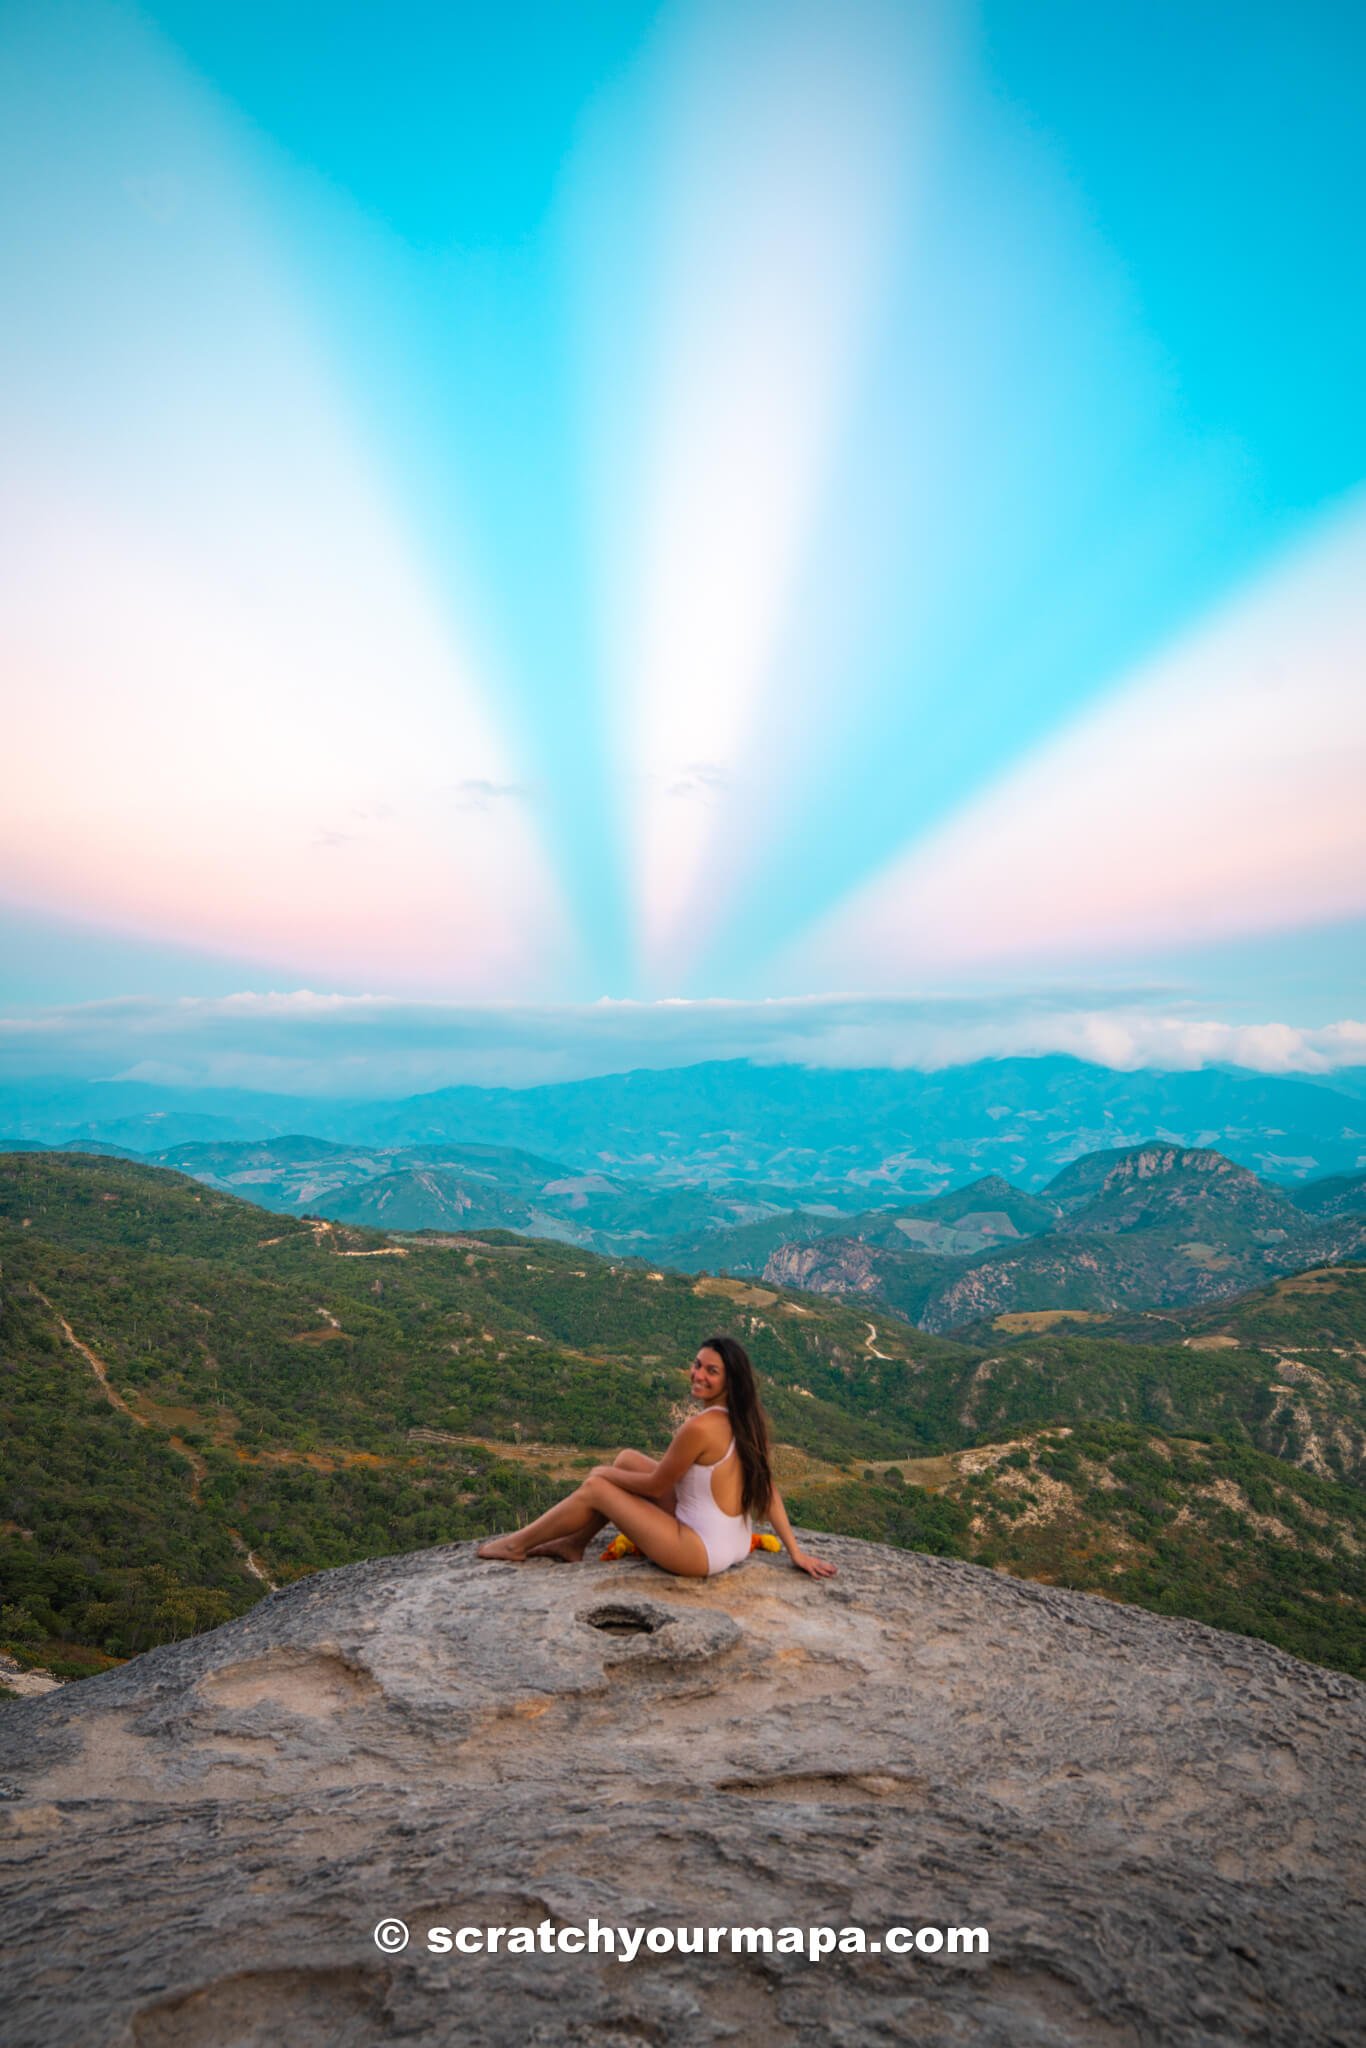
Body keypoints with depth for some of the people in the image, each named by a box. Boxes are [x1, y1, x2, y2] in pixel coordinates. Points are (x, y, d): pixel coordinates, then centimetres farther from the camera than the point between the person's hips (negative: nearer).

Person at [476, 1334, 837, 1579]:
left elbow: (655, 1485, -14)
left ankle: (516, 1545, 22)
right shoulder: (744, 1418, -1)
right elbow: (767, 1489, 2)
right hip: (734, 1543, 8)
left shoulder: (701, 1426, -27)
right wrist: (796, 1552, 8)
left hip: (701, 1553, -8)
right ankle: (574, 1544, 26)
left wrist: (604, 1472, 2)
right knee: (628, 1459, 13)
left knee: (594, 1487, 2)